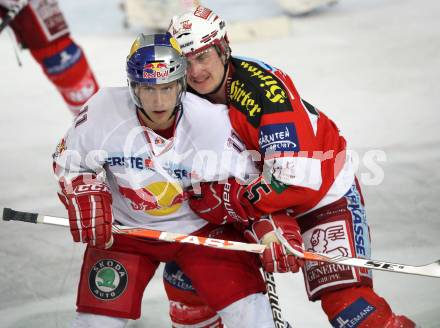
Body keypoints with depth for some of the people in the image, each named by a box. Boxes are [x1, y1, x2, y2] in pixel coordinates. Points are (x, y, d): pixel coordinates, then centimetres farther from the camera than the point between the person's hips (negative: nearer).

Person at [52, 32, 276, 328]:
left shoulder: (213, 121, -24)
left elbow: (250, 183, -11)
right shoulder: (103, 110, -23)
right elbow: (70, 162, -5)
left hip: (201, 226, 0)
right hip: (124, 226, 1)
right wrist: (86, 201, -20)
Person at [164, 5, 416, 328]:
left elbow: (294, 180, -33)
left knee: (343, 295, -20)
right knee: (185, 276, 4)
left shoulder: (264, 89, -30)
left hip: (322, 189, -6)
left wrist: (224, 201, -30)